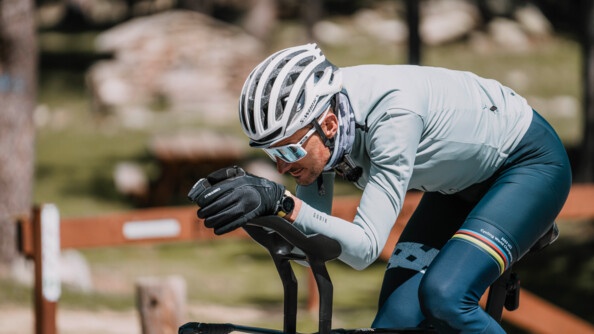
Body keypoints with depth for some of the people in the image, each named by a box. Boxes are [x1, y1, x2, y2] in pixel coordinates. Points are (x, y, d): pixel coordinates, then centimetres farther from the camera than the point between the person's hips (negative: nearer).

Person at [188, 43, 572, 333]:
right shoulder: (309, 115, -16)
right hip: (461, 182, 8)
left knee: (443, 297, -27)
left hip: (528, 160, -8)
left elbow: (365, 247, -41)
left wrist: (281, 202, -51)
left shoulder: (392, 112, -38)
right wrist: (257, 200, -29)